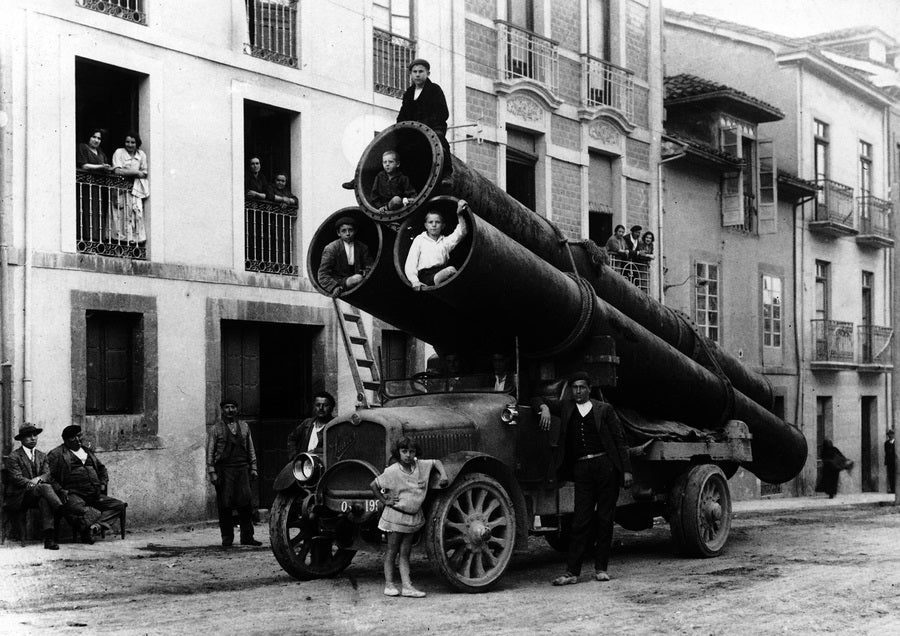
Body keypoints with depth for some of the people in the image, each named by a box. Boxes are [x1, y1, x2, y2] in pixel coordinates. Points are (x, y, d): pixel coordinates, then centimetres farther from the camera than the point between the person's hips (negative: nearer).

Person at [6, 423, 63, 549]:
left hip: (37, 495, 4)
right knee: (45, 487, -34)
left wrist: (38, 479, -17)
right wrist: (32, 483, -23)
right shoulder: (13, 457, 4)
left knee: (45, 501, -34)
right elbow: (17, 479, -9)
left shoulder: (42, 456, 21)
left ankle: (49, 538, -46)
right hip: (19, 496, -4)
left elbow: (48, 475, 5)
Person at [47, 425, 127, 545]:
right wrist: (60, 490, -16)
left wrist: (103, 483, 16)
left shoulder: (88, 452, 26)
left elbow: (101, 468, 35)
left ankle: (97, 525, -27)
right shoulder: (56, 454, 6)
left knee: (119, 505, -12)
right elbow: (49, 476, -2)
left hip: (95, 494, 6)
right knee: (78, 508, -41)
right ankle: (86, 531, -21)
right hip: (73, 494, -6)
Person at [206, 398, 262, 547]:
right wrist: (212, 472, -7)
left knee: (246, 504, -1)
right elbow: (210, 452, 0)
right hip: (223, 469, -3)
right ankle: (226, 538, 8)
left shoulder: (244, 426, 14)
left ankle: (247, 537, 6)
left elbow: (250, 449, 18)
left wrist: (253, 468, 12)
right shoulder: (215, 428, 2)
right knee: (224, 506, -1)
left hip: (242, 468, 3)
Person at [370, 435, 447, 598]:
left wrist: (443, 475, -1)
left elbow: (436, 462, 16)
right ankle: (389, 584, 11)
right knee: (392, 550, 5)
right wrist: (384, 501, -8)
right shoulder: (392, 471, -14)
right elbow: (373, 485, -8)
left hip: (414, 516, 4)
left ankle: (406, 586, 5)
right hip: (395, 515, -4)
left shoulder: (420, 465, 0)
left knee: (405, 553, 7)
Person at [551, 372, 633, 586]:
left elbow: (619, 439, 5)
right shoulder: (566, 408, 13)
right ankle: (571, 572, -5)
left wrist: (626, 469, -1)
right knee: (581, 520, -4)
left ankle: (601, 568, 11)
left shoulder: (604, 409, 7)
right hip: (581, 469, 1)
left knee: (605, 518, 2)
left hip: (606, 465, -1)